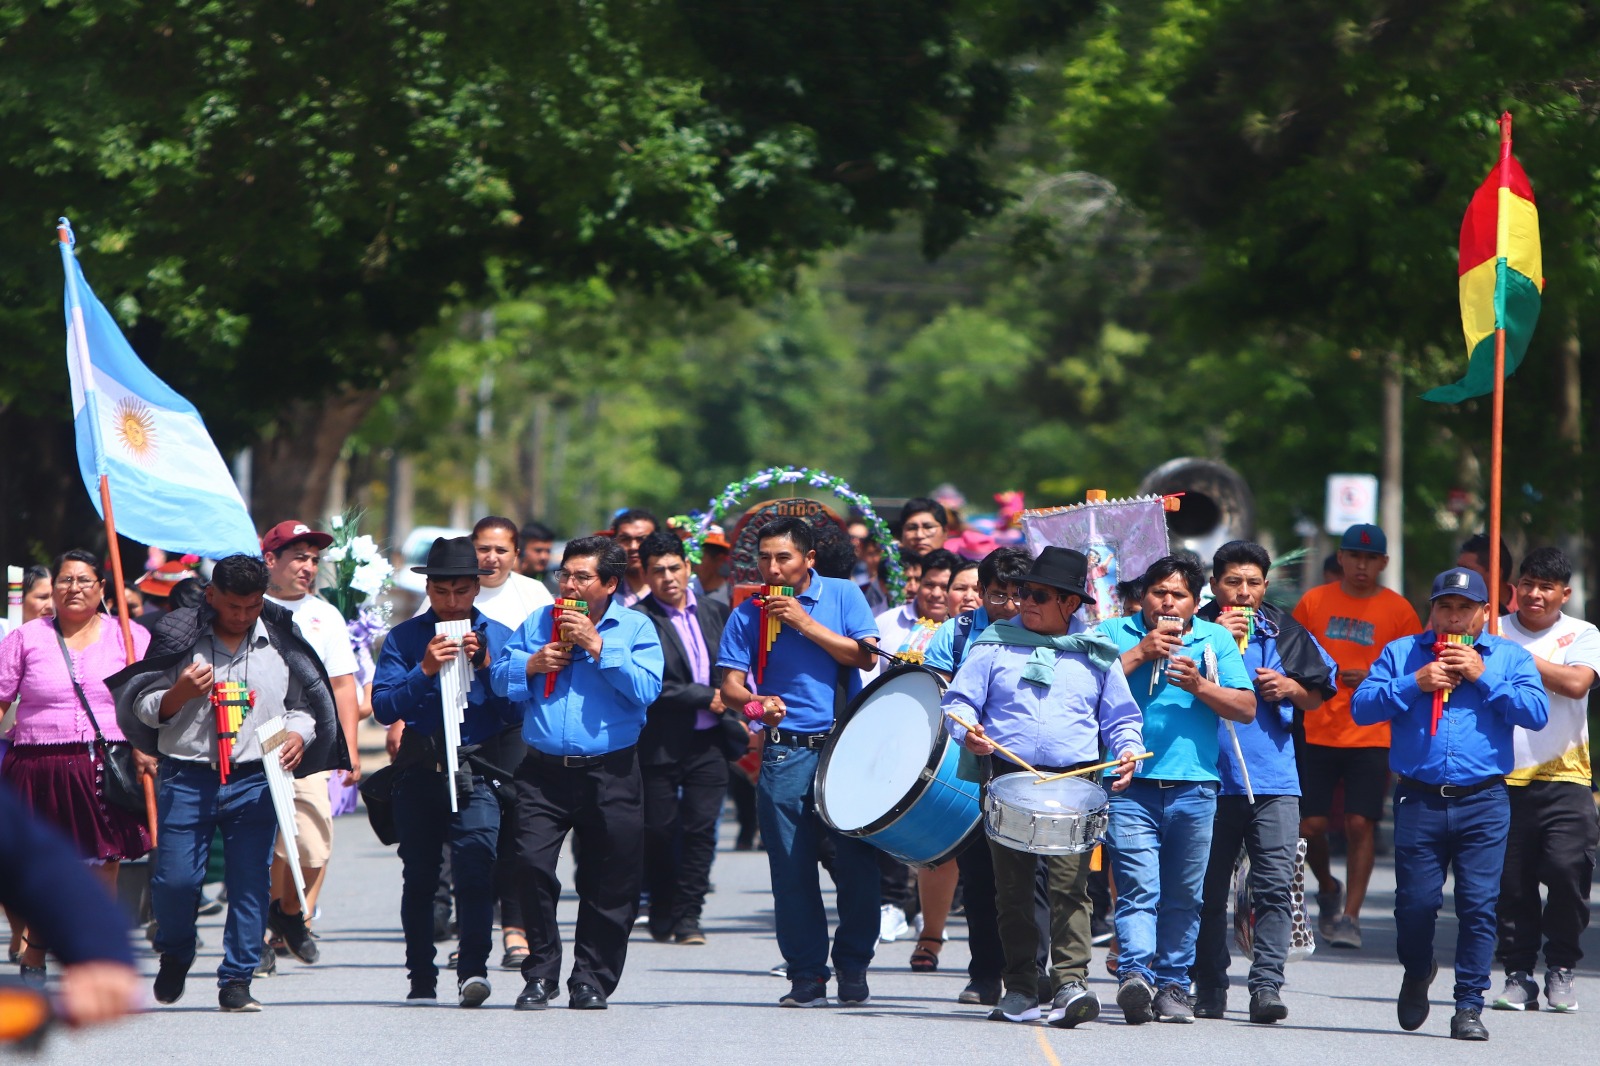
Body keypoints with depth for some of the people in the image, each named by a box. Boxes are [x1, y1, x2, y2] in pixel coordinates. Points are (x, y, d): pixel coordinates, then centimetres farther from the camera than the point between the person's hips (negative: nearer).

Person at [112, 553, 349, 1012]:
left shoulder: (281, 644, 9)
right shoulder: (178, 637, 3)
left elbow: (304, 704, 17)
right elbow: (143, 709, 6)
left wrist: (298, 735, -5)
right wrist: (179, 694, -14)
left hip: (255, 780, 1)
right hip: (186, 778, -1)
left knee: (250, 882, -4)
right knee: (174, 880, -4)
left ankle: (237, 981, 4)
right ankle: (175, 955, 24)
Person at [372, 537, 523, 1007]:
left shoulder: (499, 637, 9)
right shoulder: (405, 638, 7)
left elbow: (516, 712, 3)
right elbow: (383, 706, -3)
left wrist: (486, 666, -9)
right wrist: (425, 671, -15)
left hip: (477, 771, -1)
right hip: (419, 771, 1)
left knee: (476, 863, -19)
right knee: (419, 876, 6)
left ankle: (473, 969, -24)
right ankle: (421, 981, 14)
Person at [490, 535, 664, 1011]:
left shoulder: (636, 628, 3)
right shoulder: (539, 623, 11)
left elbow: (646, 689, -11)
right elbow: (499, 677, 13)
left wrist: (598, 647, -14)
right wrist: (531, 665, -7)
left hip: (610, 774, -1)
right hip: (544, 771, 1)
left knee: (608, 884, 2)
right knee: (531, 864, -12)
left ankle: (591, 980, 14)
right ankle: (540, 974, 0)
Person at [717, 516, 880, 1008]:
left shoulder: (843, 596, 5)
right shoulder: (748, 615, 6)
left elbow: (865, 655, -5)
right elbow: (730, 685, 2)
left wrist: (805, 623, -10)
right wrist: (756, 702, -21)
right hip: (785, 754, 1)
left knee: (856, 860, -2)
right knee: (792, 868, -2)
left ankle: (853, 966, 14)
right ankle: (806, 974, 5)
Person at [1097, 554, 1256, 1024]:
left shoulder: (1215, 640, 11)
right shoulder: (1114, 633, 8)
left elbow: (1246, 708, 4)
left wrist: (1199, 685, -11)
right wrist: (1140, 654, -9)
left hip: (1194, 789, 3)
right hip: (1131, 787, -2)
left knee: (1184, 897, 8)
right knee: (1138, 888, -15)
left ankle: (1172, 985, 16)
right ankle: (1135, 974, -26)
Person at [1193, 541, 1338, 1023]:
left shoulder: (1285, 633, 9)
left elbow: (1322, 691, 18)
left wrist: (1291, 689, -3)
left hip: (1273, 781, 1)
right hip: (1211, 777, -1)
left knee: (1275, 887, -10)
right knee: (1208, 891, 6)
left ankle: (1266, 984, -12)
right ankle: (1209, 990, 14)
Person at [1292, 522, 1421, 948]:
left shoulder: (1398, 611, 3)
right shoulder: (1314, 601, 8)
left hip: (1371, 735, -2)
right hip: (1315, 733, 2)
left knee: (1360, 824, -10)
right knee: (1310, 825, -1)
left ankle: (1350, 915, -5)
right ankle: (1328, 888, 27)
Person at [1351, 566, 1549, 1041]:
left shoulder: (1509, 658, 11)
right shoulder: (1401, 653, 12)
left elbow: (1537, 713, -3)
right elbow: (1361, 706, 2)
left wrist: (1482, 677, -9)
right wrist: (1415, 685, -9)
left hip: (1483, 803, -1)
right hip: (1418, 801, 1)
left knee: (1479, 903, -7)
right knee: (1416, 902, -1)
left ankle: (1469, 1006, 0)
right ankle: (1417, 974, 28)